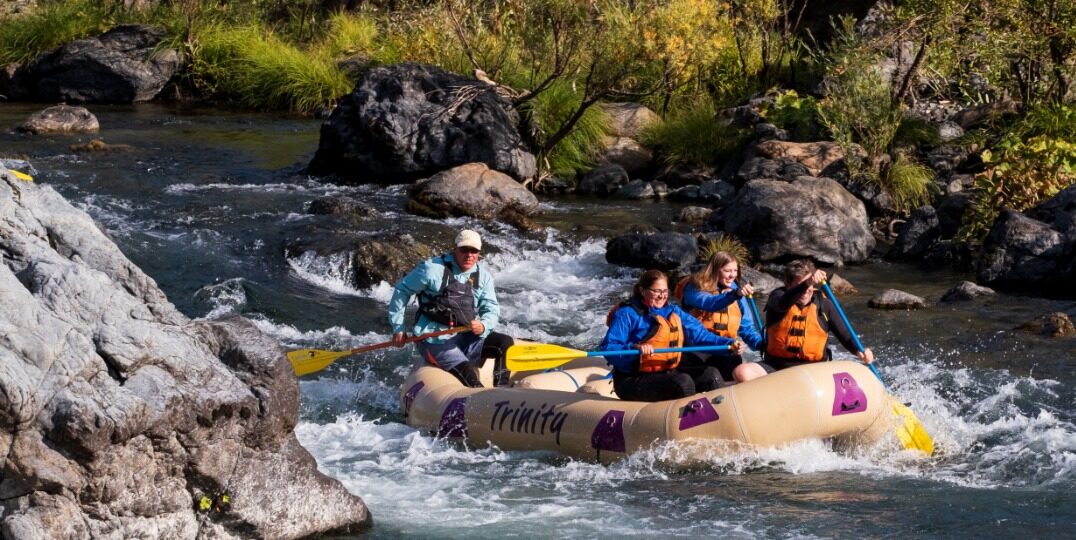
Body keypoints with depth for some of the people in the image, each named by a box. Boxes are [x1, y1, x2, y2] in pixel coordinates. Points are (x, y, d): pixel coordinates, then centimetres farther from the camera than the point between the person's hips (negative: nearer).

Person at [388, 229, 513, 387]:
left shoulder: (483, 275, 7)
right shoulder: (433, 269, -9)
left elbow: (491, 309, 5)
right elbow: (402, 290, 0)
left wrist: (483, 326, -20)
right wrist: (398, 328, 0)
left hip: (466, 338, 6)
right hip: (434, 341, -6)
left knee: (505, 343, -15)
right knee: (468, 374, -26)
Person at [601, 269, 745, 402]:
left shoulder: (673, 312, 15)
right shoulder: (627, 314, -8)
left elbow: (700, 335, 7)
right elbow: (608, 348, -18)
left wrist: (729, 344, -7)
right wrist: (635, 348, -36)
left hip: (667, 373, 8)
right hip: (632, 381, -8)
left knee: (711, 375, -6)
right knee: (683, 382, -28)